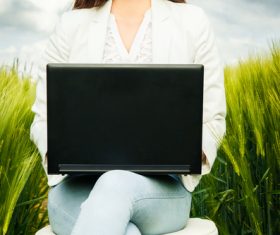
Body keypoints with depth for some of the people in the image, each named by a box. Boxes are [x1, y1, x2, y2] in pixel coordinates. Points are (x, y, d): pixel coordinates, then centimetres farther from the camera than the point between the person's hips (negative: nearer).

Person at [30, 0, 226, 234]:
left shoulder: (193, 22, 8)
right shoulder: (72, 25, 8)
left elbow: (211, 121, 8)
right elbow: (44, 120, 10)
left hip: (160, 185, 0)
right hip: (80, 184, 1)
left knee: (117, 185, -35)